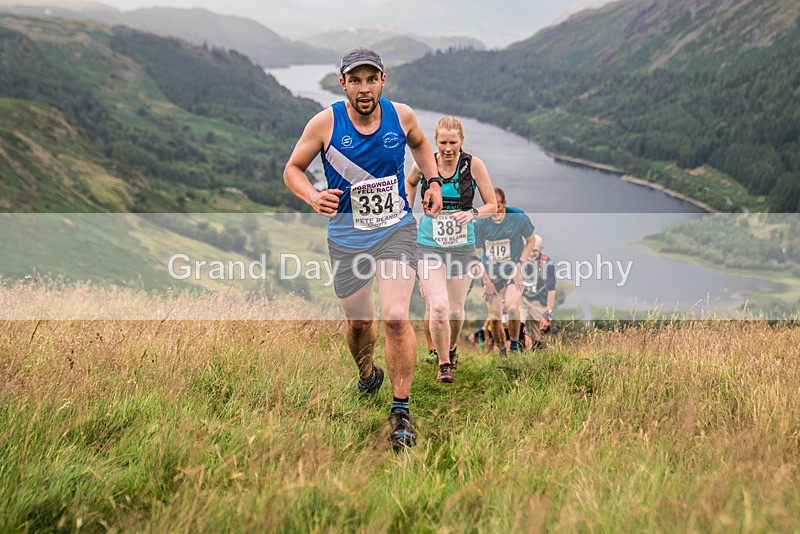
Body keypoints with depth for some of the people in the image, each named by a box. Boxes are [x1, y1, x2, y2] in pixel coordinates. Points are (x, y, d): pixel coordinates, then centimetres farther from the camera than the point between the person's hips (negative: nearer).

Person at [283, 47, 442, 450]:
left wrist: (434, 182, 5)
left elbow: (420, 144, 19)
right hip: (346, 235, 0)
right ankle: (367, 375, 47)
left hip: (396, 229, 0)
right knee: (358, 321, 13)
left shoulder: (401, 115, -5)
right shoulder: (326, 123, -11)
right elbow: (292, 168, -1)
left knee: (396, 317, -17)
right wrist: (314, 198, -20)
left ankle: (401, 410, -3)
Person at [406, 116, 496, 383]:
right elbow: (410, 182, 19)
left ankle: (451, 349, 41)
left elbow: (492, 205, -3)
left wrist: (472, 213, -21)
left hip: (462, 246, 1)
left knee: (455, 311, 9)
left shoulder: (474, 165, -8)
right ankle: (444, 364, 2)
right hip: (429, 245, -1)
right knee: (439, 308, -16)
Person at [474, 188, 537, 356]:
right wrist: (486, 279, -4)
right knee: (494, 316, 0)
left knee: (512, 306, -25)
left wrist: (520, 263, -5)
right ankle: (501, 351, 18)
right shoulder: (480, 224, -7)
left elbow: (531, 240, 6)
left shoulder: (519, 218, -9)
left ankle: (514, 343, -6)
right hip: (491, 274, 2)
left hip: (513, 272, -2)